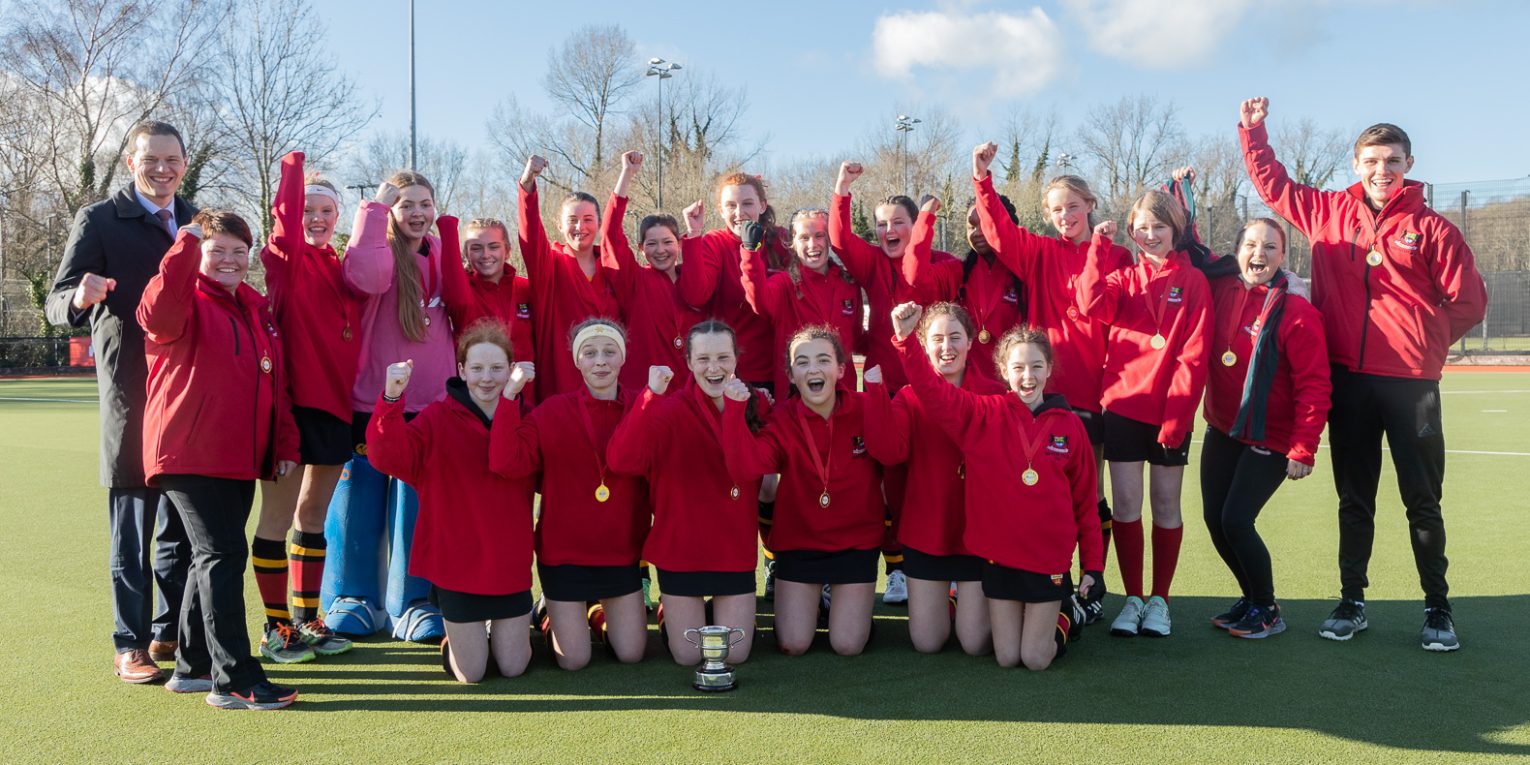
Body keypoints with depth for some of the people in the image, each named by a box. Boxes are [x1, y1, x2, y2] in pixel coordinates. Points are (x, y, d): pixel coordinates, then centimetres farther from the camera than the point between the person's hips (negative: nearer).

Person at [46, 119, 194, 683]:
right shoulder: (98, 220, 0)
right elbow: (57, 304, -5)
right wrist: (81, 298, -28)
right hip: (132, 395, -4)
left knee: (183, 525, 11)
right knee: (132, 527, 0)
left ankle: (171, 632, 23)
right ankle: (130, 645, 9)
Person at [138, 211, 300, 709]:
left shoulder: (258, 311, 16)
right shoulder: (189, 303, -6)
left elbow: (275, 386, 18)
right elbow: (157, 314, -32)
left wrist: (286, 445, 13)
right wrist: (186, 245, -31)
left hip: (240, 459, 8)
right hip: (188, 456, -8)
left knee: (215, 558, 14)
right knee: (222, 555, -12)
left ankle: (193, 666, 27)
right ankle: (234, 680, -7)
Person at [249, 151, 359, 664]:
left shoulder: (342, 267, 15)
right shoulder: (286, 258, -3)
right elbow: (285, 216, -21)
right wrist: (294, 165, -21)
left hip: (335, 403, 6)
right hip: (291, 402, -6)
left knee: (314, 515, 14)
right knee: (279, 517, 2)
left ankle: (307, 618, 24)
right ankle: (277, 626, 13)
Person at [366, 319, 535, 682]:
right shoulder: (437, 418, -8)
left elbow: (534, 479, -8)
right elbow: (389, 456, -23)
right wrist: (392, 398, -36)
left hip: (510, 563, 2)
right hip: (458, 563, -2)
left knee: (513, 666, 8)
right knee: (471, 673, 4)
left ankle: (504, 629, 39)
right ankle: (455, 638, 36)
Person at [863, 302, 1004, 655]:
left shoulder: (995, 395, -6)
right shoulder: (910, 397, -3)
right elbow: (888, 451, -20)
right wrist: (875, 387, -25)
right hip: (926, 533, 1)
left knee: (977, 644, 3)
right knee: (927, 642, 7)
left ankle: (973, 601, 34)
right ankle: (946, 598, 38)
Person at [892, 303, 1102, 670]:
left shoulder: (1069, 425, -2)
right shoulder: (984, 415, -5)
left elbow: (1085, 500, 3)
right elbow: (933, 389, -17)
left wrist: (1093, 564, 4)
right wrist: (906, 339, -32)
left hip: (1050, 558, 0)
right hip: (999, 556, 0)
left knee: (1036, 659, 3)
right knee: (1007, 657, 8)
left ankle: (1063, 615, 33)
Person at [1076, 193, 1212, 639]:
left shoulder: (1192, 281, 1)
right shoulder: (1125, 278, 9)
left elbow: (1194, 355, -6)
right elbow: (1091, 305, -14)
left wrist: (1177, 413, -13)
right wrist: (1099, 247, -11)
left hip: (1171, 413, -2)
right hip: (1123, 405, 2)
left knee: (1165, 505, 7)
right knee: (1126, 505, 2)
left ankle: (1159, 600, 19)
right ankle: (1132, 598, 14)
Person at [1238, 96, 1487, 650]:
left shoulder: (1431, 229, -1)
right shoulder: (1330, 213, 6)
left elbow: (1468, 303, 3)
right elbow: (1273, 184, 18)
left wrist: (1421, 343, 5)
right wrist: (1253, 130, 14)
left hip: (1411, 382, -2)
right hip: (1348, 380, 2)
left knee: (1422, 500, 6)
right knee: (1354, 498, 11)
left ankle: (1438, 608, 19)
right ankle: (1351, 602, 22)